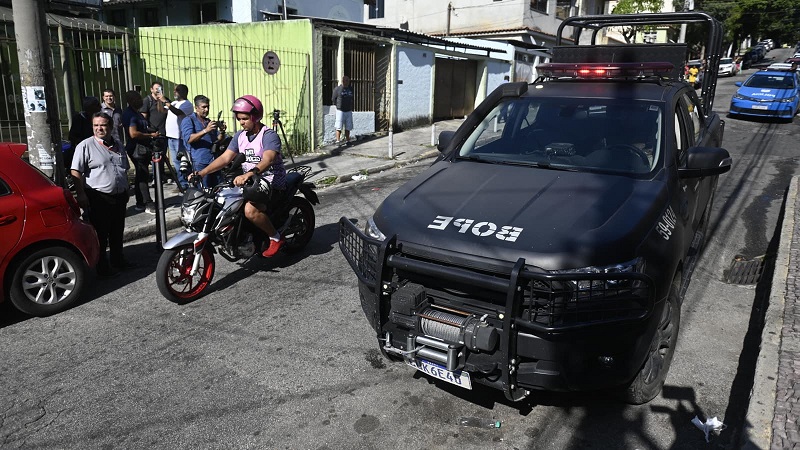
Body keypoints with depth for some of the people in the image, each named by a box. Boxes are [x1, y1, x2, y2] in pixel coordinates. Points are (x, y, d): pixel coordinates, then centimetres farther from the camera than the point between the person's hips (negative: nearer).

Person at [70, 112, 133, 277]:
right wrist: (81, 194, -17)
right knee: (101, 234, 0)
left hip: (119, 196, 6)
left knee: (117, 232, 17)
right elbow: (76, 172, -11)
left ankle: (117, 259, 31)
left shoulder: (118, 144, 12)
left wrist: (126, 190, 21)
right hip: (99, 198, -6)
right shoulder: (86, 145, -8)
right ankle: (102, 266, 9)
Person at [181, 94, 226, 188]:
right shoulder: (188, 120, 4)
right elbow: (189, 139, -11)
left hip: (213, 161, 6)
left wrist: (222, 132, 1)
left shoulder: (209, 122, 24)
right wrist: (205, 130, -21)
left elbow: (218, 140, 23)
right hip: (200, 162, -6)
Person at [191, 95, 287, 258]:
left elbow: (267, 160, -33)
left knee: (250, 209, -32)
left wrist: (248, 174, -51)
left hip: (271, 183, -8)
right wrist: (202, 172, -10)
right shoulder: (240, 135, 9)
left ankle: (276, 237, -10)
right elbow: (225, 158, 4)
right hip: (250, 182, 8)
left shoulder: (269, 135, -15)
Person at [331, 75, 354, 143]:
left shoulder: (351, 89, 11)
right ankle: (338, 140, -4)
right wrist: (338, 106, 7)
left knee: (348, 127, 7)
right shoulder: (337, 89, -5)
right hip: (340, 111, -5)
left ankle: (347, 140, 16)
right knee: (339, 127, -6)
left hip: (349, 111, 5)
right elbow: (334, 99, 2)